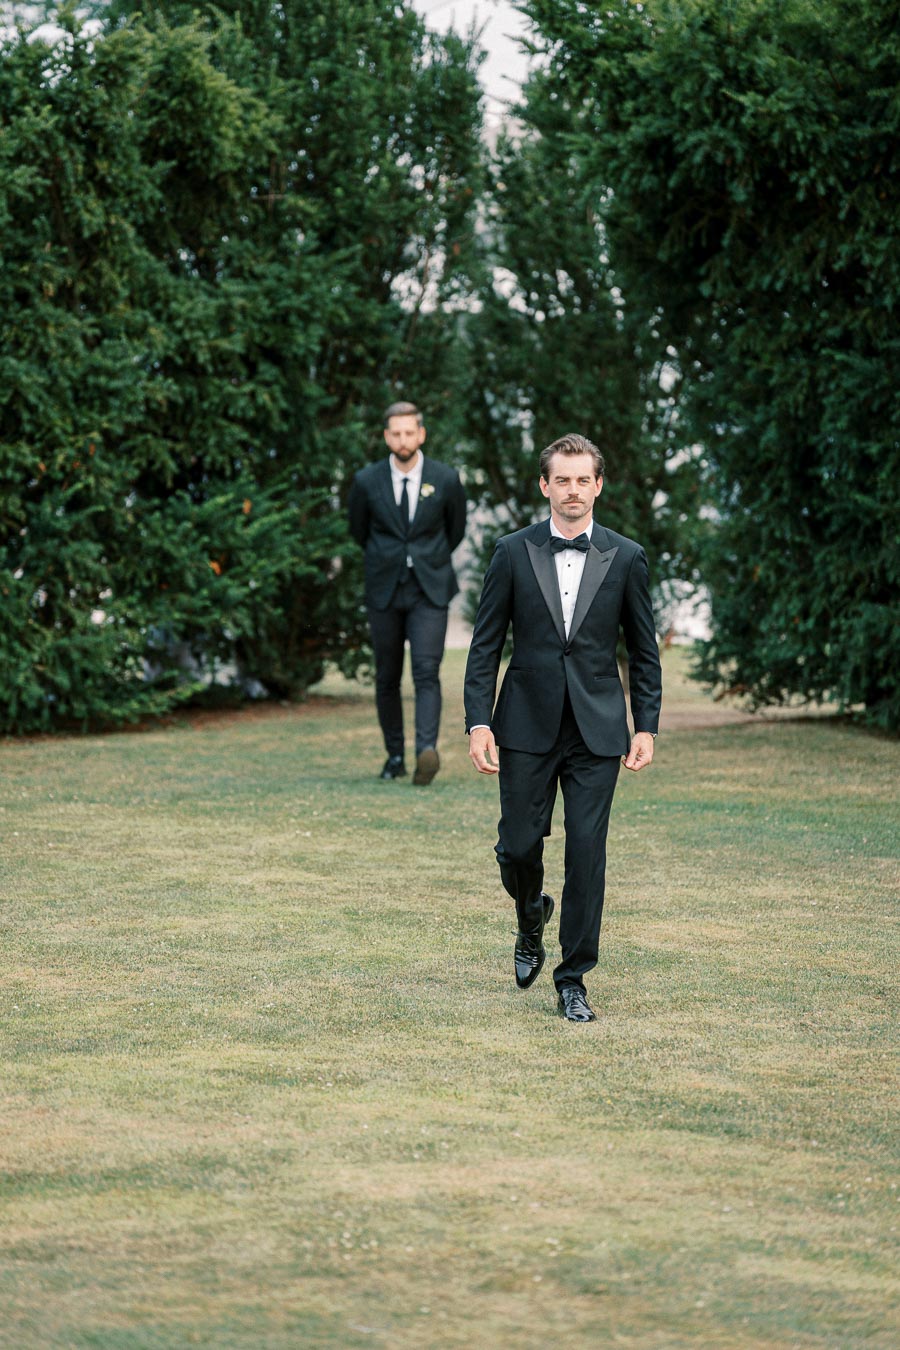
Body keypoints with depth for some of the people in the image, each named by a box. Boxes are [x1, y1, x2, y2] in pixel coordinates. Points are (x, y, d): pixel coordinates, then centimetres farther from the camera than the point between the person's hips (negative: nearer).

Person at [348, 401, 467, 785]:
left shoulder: (446, 479, -4)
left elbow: (456, 529, 14)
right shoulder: (367, 481, -3)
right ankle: (395, 756, 18)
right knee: (387, 678, 7)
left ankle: (427, 750, -30)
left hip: (429, 591, -2)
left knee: (427, 671, -16)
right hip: (384, 592, 2)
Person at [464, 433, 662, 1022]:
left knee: (587, 853, -4)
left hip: (597, 730, 0)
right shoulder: (514, 553, 2)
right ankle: (532, 918, 36)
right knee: (519, 846, 1)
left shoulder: (626, 558, 3)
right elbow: (485, 645, 4)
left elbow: (644, 650, 8)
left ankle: (573, 979, 6)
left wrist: (647, 727, 1)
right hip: (527, 728, 0)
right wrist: (479, 722, -5)